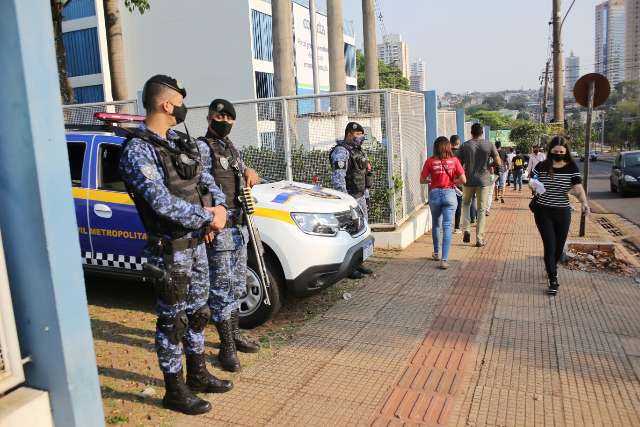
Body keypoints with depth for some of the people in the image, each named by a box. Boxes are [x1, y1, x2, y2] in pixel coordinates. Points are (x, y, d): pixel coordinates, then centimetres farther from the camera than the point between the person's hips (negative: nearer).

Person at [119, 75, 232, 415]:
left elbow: (206, 179, 13)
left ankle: (198, 375, 37)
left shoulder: (180, 142, 10)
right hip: (170, 249, -8)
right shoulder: (138, 150, -17)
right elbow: (162, 202, -26)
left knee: (196, 313, 19)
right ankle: (175, 391, 23)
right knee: (173, 320, 6)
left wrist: (220, 207, -7)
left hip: (196, 242, 8)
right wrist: (208, 219, -17)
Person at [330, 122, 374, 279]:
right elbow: (338, 177, -21)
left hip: (360, 197, 10)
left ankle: (357, 263, 24)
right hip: (350, 198, -10)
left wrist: (366, 196, 21)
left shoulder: (358, 151, 19)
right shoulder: (341, 151, -12)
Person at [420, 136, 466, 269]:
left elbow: (422, 180, -2)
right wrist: (452, 181, 12)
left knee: (436, 224, 21)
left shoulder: (430, 161, -4)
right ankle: (444, 260, -6)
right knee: (447, 227, 0)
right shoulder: (454, 160, -3)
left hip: (434, 194, 1)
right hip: (449, 194, -1)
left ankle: (436, 253, 35)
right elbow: (463, 180, -5)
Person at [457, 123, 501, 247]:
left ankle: (467, 230, 8)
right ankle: (479, 239, 8)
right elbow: (498, 163, -4)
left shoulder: (465, 146, -4)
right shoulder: (489, 145, -3)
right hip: (483, 181, 0)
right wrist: (488, 166, 14)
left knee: (466, 204, 23)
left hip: (469, 181, 1)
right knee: (481, 210, 7)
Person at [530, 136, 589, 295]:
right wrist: (533, 185, -15)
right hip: (543, 211, -1)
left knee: (559, 246, 13)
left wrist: (584, 202, -34)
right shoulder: (541, 166, -4)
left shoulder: (572, 168, -5)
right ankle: (553, 280, 4)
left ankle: (551, 267, 44)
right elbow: (531, 183, 8)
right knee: (550, 246, -5)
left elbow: (578, 188, -15)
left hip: (563, 212, 1)